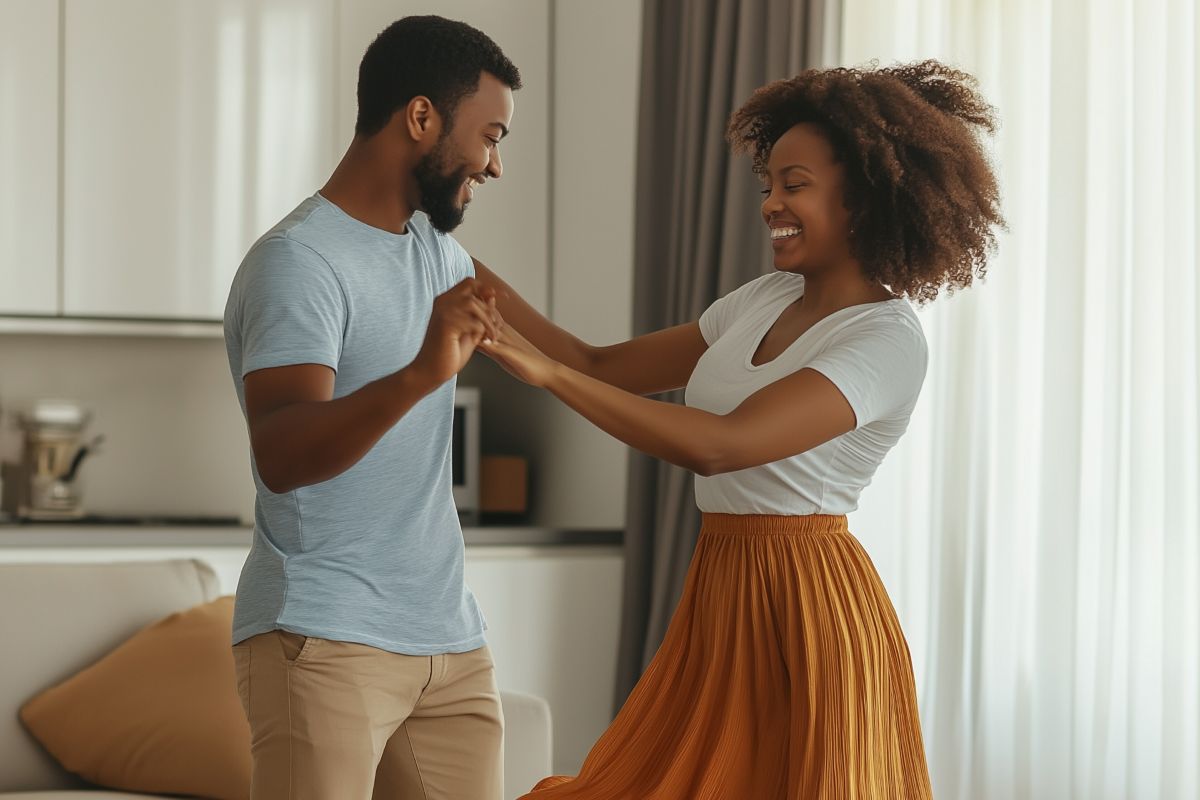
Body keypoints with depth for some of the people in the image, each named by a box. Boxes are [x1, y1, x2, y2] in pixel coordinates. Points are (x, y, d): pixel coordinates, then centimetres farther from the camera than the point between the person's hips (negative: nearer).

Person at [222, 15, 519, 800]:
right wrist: (418, 377, -41)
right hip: (325, 641, -8)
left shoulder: (437, 248, 14)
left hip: (452, 640, 8)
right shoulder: (300, 261, -13)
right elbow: (281, 456, -27)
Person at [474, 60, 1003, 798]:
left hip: (808, 606, -8)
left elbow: (717, 445, -27)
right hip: (723, 594, 8)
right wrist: (476, 279, 6)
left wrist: (546, 371, -28)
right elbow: (605, 367, 13)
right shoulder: (766, 299, 9)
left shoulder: (887, 342, -16)